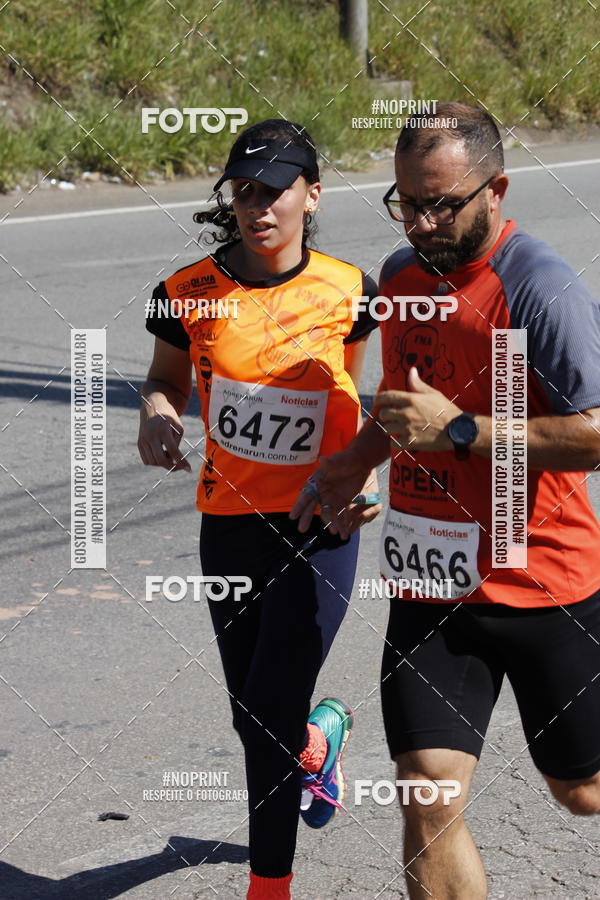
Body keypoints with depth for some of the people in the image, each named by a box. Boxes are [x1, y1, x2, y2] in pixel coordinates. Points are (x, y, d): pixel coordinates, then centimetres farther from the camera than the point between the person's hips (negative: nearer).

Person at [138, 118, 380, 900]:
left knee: (270, 716, -10)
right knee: (250, 716, 14)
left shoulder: (346, 290, -5)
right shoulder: (190, 293, -6)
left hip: (320, 525, -2)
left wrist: (364, 478, -3)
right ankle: (321, 733, 51)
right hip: (229, 522, 2)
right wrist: (158, 415, -13)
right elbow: (168, 379, 10)